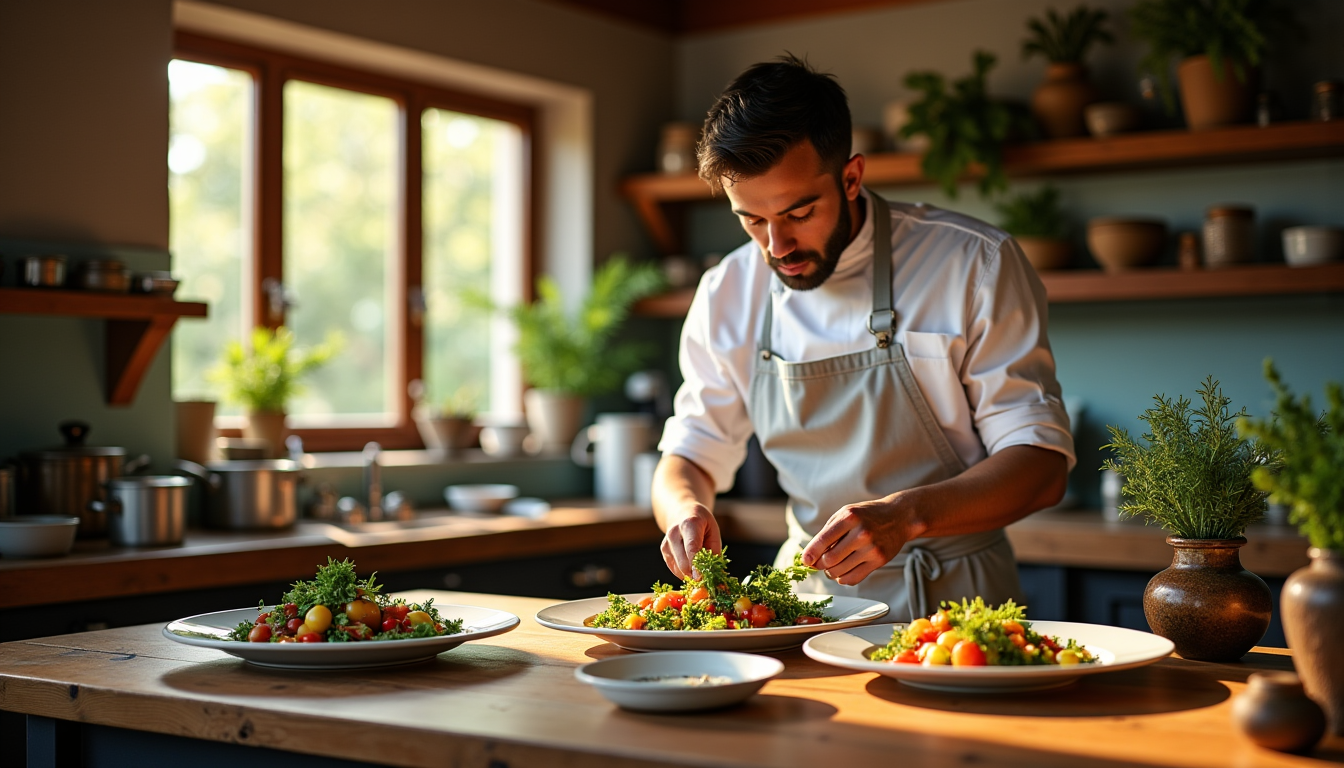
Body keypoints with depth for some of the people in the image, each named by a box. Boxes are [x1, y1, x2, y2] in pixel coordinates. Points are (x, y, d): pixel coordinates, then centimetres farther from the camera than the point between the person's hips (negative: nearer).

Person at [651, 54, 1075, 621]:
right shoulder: (727, 295, -1)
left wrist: (904, 516, -30)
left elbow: (1041, 464, -12)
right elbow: (691, 454, 9)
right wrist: (686, 508, -16)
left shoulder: (975, 266, -11)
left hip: (952, 597, -4)